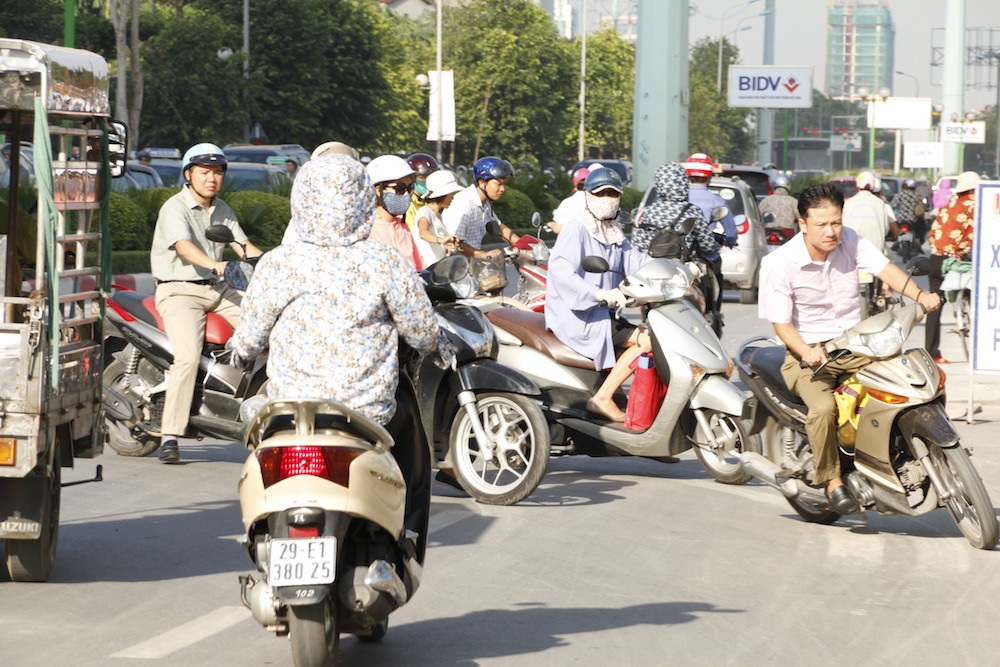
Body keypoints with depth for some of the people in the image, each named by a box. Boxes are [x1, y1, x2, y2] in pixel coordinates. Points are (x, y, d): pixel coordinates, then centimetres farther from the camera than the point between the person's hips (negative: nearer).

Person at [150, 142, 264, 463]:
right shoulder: (175, 208, -10)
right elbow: (184, 246, -28)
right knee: (188, 355, -28)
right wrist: (215, 264, -47)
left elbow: (242, 244, 13)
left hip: (219, 290, 8)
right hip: (179, 291, -7)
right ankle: (170, 437, -27)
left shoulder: (221, 209, 15)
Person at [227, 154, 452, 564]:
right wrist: (437, 346, 23)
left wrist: (240, 350, 28)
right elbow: (422, 331, -1)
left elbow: (250, 337, 4)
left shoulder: (276, 266, -8)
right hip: (370, 414, -1)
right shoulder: (384, 264, -10)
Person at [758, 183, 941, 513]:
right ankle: (832, 480, -14)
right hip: (809, 352, -4)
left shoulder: (850, 241, 0)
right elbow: (781, 322, -13)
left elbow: (885, 268, -14)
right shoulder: (778, 263, -11)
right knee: (824, 406, -33)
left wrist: (920, 295, -33)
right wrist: (806, 351, -33)